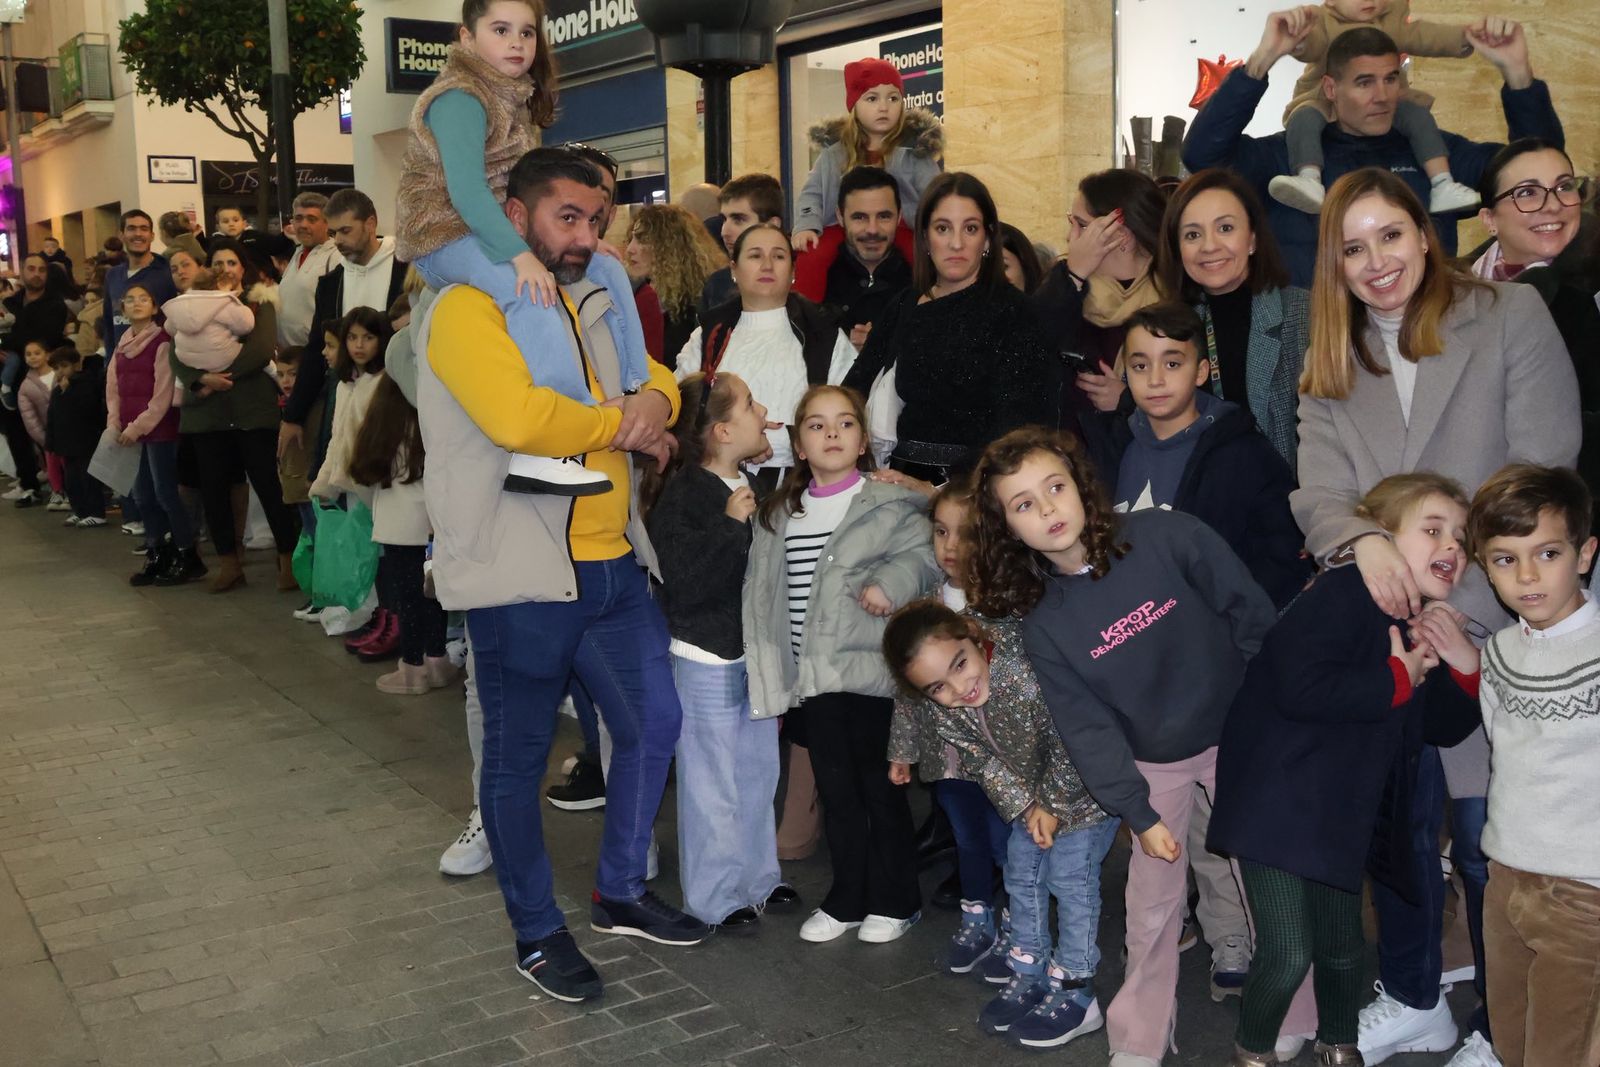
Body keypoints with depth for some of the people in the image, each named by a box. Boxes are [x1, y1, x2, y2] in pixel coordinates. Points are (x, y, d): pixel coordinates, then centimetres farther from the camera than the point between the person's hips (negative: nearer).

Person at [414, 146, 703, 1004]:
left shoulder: (590, 307, 15)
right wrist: (620, 425, -13)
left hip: (612, 562, 8)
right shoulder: (467, 309, -12)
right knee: (518, 761, 7)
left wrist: (656, 399, -3)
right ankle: (536, 934, 25)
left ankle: (620, 893, 34)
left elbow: (654, 376, 23)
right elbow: (515, 416, -29)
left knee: (654, 723, 14)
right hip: (520, 577, -8)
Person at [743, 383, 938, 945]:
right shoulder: (780, 514, 11)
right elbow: (766, 591, 14)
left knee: (880, 786, 6)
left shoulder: (888, 504, -3)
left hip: (871, 671, -5)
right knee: (835, 789, 13)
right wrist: (770, 669, 12)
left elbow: (924, 553, -9)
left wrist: (891, 581, -27)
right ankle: (847, 899, 27)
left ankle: (895, 900, 22)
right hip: (815, 676, 5)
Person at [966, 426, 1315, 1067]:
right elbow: (1088, 727, -9)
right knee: (1151, 906, 10)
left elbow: (1252, 614, -13)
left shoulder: (1167, 537, -21)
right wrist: (1137, 813, -11)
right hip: (1154, 763, 2)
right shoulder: (1041, 620, -13)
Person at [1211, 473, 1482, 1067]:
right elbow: (1300, 687, -32)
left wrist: (1464, 665, -7)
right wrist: (1398, 679, -20)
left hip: (1342, 813, 8)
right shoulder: (1344, 593, -18)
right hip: (1279, 805, -8)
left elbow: (1444, 728, 11)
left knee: (1342, 949, 18)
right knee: (1288, 956, -7)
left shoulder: (1422, 623, 8)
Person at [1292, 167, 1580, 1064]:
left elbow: (1541, 468, -9)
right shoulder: (1332, 360, 11)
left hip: (1491, 625, -4)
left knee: (1486, 834, 1)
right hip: (1383, 625, 4)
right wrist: (1364, 542, -24)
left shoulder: (1512, 315, -1)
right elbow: (1319, 491, -2)